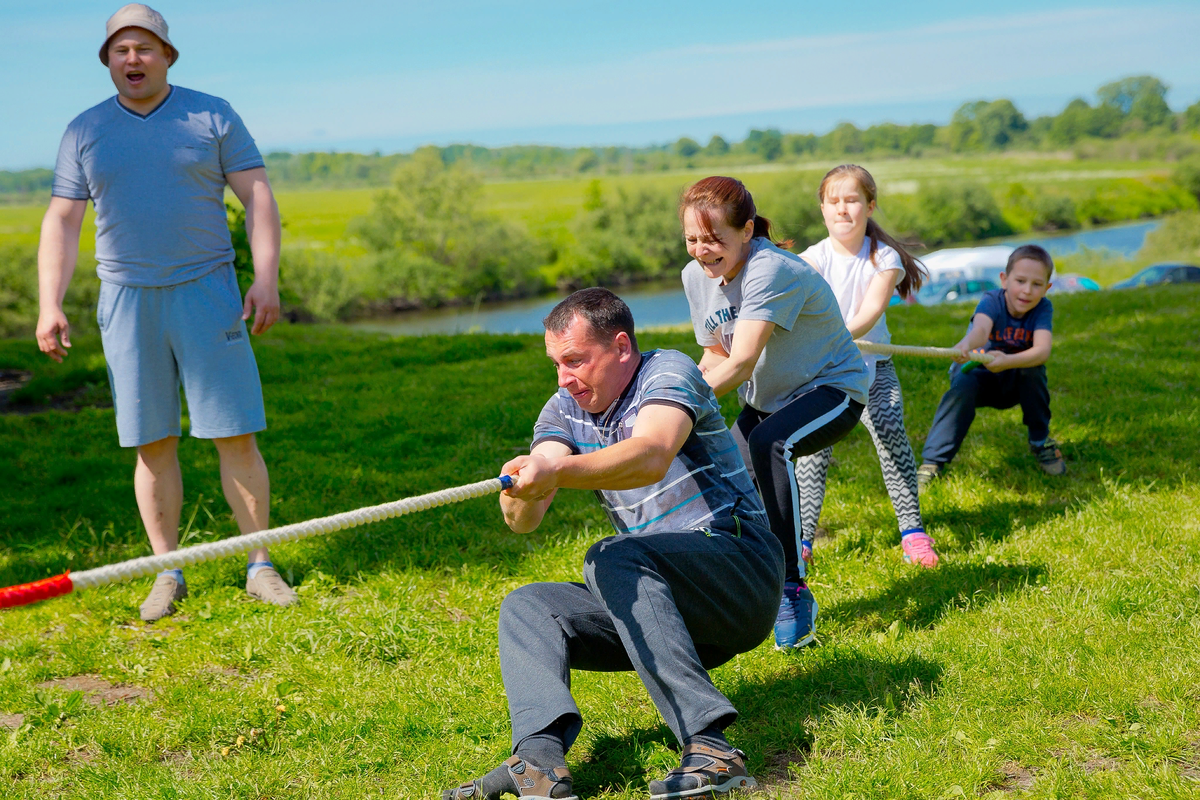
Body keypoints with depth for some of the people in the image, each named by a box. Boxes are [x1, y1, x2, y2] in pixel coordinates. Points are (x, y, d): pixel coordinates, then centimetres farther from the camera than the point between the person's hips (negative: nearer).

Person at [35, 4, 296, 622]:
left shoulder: (212, 117, 7)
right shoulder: (84, 131, 11)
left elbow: (258, 199, 3)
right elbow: (61, 223, 10)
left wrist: (266, 279, -8)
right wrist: (51, 305, 0)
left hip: (208, 292, -1)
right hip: (127, 299, 1)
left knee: (236, 436, -4)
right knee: (152, 444, 2)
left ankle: (260, 565, 5)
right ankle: (169, 575, 11)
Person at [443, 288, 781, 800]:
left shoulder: (668, 371, -8)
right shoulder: (566, 410, 10)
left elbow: (652, 458, -32)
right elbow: (523, 521, -6)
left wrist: (558, 470, -46)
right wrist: (522, 488, -29)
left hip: (741, 565, -7)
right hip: (654, 598, 7)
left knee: (613, 560, -32)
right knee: (525, 609, -9)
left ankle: (711, 750, -40)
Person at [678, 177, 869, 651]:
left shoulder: (770, 270, -29)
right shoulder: (696, 277, -4)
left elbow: (740, 364, -35)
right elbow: (715, 356, 5)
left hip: (833, 389, -8)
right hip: (766, 401, 8)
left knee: (770, 443, -36)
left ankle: (793, 589, -27)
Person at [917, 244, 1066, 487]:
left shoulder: (1043, 308, -18)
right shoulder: (992, 301, -23)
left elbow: (1043, 350, -35)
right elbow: (980, 329, -46)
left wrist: (1007, 361, -55)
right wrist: (966, 345, -71)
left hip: (1016, 383, 2)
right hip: (979, 374, -2)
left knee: (1033, 368, -29)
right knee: (964, 383, -33)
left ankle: (1041, 442, -9)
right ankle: (932, 463, -28)